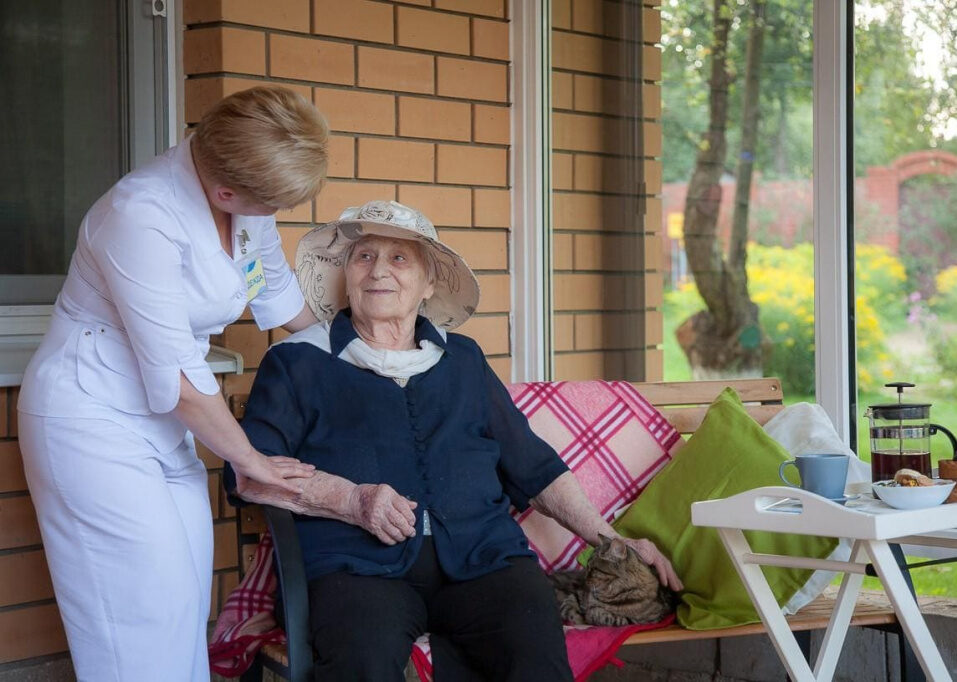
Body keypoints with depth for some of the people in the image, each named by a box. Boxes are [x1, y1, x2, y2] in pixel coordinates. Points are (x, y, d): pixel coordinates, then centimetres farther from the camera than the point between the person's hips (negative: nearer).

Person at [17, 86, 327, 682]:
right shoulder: (145, 215, -27)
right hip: (92, 423, -7)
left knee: (189, 603, 5)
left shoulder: (249, 202, -3)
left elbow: (281, 297, 18)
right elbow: (175, 377, -22)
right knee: (148, 617, -8)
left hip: (163, 422, 8)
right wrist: (249, 460, -11)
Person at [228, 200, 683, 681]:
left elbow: (532, 466, 28)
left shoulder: (462, 360, 27)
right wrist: (350, 500, -9)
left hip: (480, 554, 3)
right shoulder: (298, 362, 16)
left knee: (537, 642, -30)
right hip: (359, 564, -2)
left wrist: (610, 541, 20)